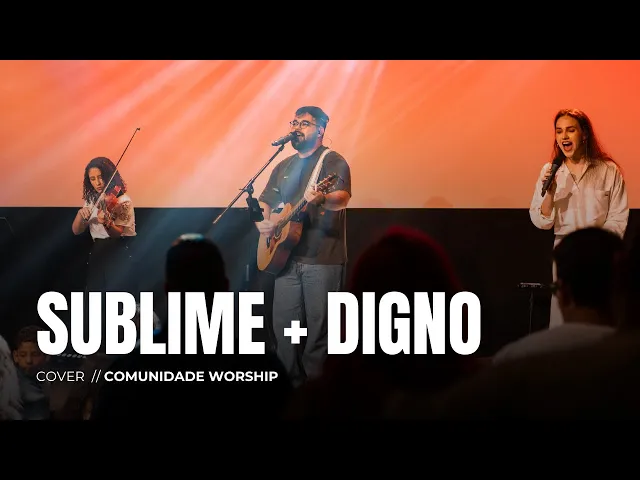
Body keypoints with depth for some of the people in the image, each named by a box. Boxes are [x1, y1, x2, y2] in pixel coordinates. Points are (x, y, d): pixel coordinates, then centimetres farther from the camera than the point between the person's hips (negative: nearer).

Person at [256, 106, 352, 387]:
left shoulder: (332, 161, -4)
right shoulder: (284, 167, 18)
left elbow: (342, 198, -21)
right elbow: (265, 201, 23)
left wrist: (322, 199, -43)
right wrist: (262, 220, 0)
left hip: (323, 259, -6)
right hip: (287, 257, 6)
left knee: (320, 328, -5)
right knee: (284, 325, 7)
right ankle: (291, 385, 18)